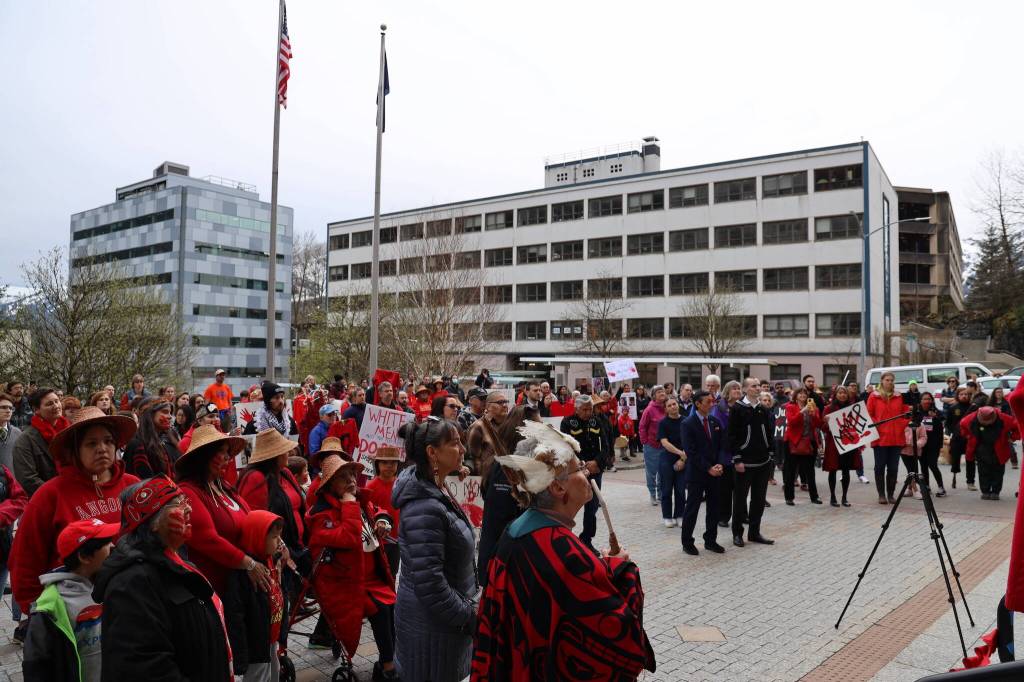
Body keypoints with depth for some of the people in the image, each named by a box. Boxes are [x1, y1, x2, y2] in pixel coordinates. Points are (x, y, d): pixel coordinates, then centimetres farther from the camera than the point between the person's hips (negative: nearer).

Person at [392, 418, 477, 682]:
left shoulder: (437, 491, 4)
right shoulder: (425, 508, -26)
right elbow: (428, 583, -27)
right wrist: (469, 619, -18)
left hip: (449, 616, 9)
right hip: (431, 625, -9)